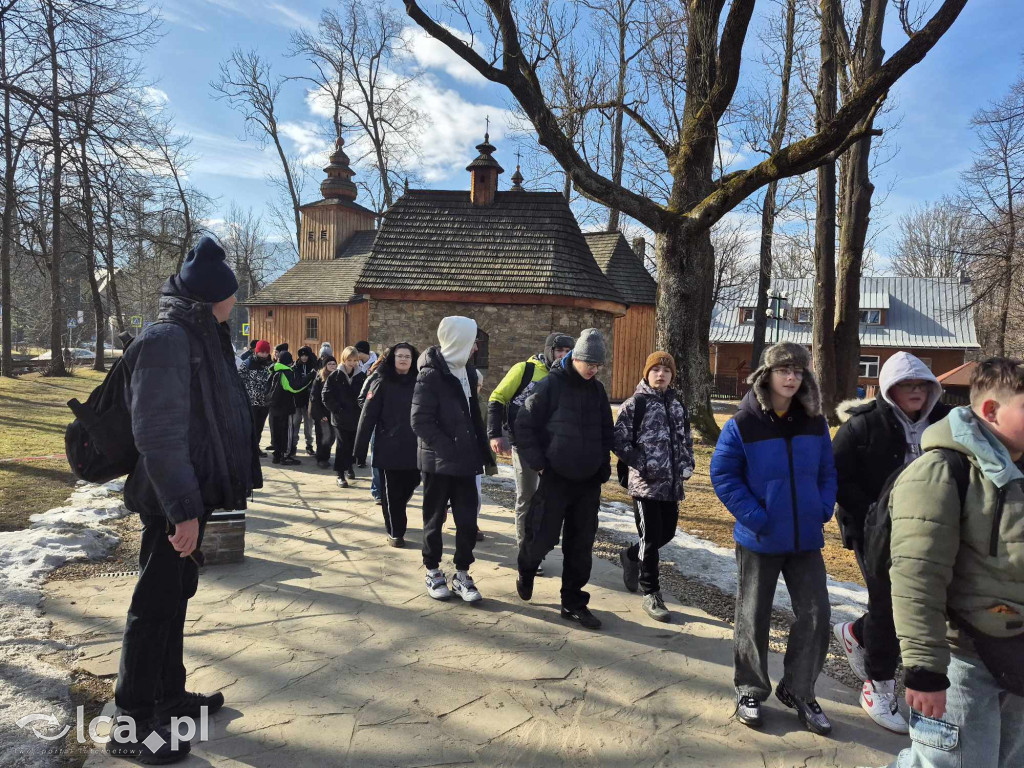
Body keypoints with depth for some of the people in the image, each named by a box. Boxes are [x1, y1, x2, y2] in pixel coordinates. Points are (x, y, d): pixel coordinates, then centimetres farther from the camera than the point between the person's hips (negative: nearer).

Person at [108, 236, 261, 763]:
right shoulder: (166, 340, -19)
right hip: (172, 502, -10)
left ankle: (168, 696, 35)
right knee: (155, 604, 1)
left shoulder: (196, 337, 11)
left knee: (175, 594, 19)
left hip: (191, 493, 10)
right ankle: (131, 726, 16)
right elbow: (159, 433, -25)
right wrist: (183, 509, -25)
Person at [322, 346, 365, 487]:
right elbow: (326, 396, -5)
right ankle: (340, 475, 4)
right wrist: (337, 410, -10)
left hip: (356, 418, 2)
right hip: (340, 418, -2)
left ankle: (349, 467, 33)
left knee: (352, 444, 12)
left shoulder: (361, 376, 3)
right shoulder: (335, 376, -3)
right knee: (341, 446, -1)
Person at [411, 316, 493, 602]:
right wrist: (449, 448, -19)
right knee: (434, 519, 11)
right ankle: (433, 572, 26)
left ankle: (462, 575, 20)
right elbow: (420, 421, -17)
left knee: (467, 520, 6)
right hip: (438, 461, -5)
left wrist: (480, 450, 8)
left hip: (465, 460, 6)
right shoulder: (431, 375, -14)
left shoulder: (467, 371, 8)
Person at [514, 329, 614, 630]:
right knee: (543, 537, 1)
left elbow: (606, 432, 16)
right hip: (555, 478, -5)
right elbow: (524, 424, -8)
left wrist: (603, 467, 9)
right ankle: (526, 570, 34)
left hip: (589, 482, 5)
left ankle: (573, 602, 20)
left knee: (581, 544, 7)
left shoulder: (597, 390, 7)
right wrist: (537, 463, -10)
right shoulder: (551, 385, -10)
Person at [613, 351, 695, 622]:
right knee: (651, 538, 0)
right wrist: (642, 464, -15)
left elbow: (686, 439, 20)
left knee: (667, 533, 14)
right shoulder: (635, 404, -8)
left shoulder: (677, 404, 12)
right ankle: (651, 594, 15)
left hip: (672, 484, 6)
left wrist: (687, 466, 6)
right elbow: (619, 441, -11)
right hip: (646, 484, -6)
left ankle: (631, 556, 42)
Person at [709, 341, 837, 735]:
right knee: (753, 617, 10)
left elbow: (827, 472, 10)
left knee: (816, 614, 8)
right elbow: (723, 475, -11)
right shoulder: (742, 424, -12)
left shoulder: (815, 423, 2)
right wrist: (754, 516, -18)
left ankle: (798, 690, 28)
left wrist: (823, 509, -5)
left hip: (806, 538, 4)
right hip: (760, 538, -4)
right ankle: (750, 691, 28)